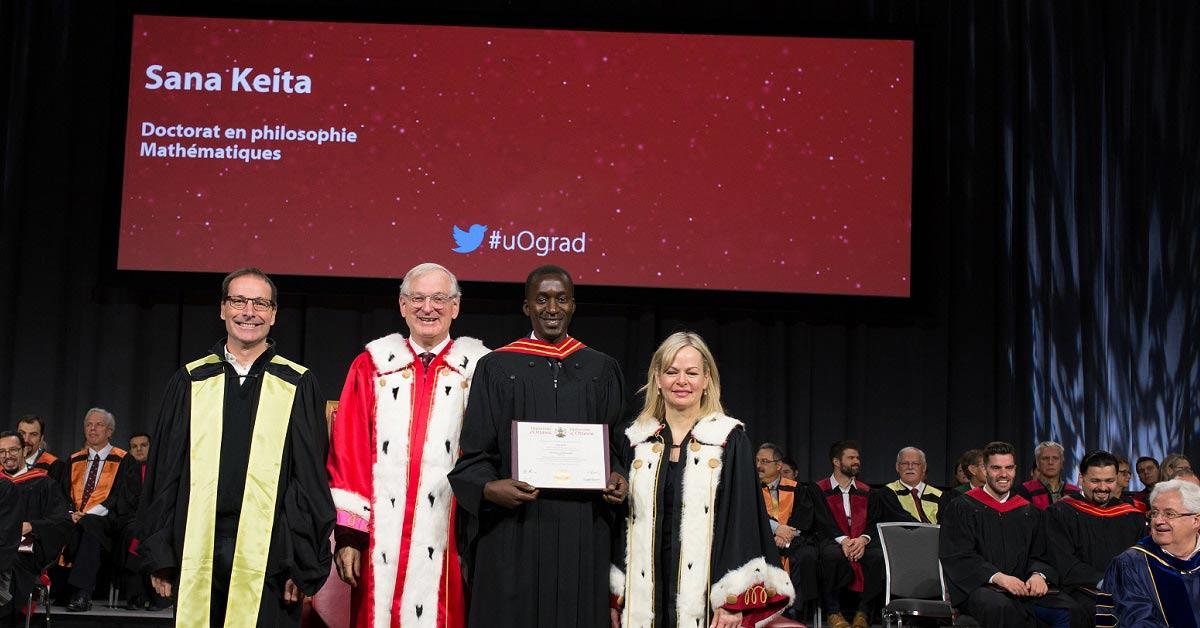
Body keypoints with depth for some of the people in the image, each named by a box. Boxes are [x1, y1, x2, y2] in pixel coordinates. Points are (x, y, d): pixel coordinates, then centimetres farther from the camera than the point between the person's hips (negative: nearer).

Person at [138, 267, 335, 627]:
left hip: (268, 555, -2)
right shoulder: (191, 382, 9)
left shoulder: (298, 387, 4)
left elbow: (312, 480, 1)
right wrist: (159, 556, 4)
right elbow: (163, 474, 9)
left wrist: (305, 565, -4)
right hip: (196, 554, 2)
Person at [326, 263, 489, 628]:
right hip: (382, 538, 1)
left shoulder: (480, 371, 3)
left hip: (451, 539, -1)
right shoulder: (372, 366, 7)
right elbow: (347, 452, 4)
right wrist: (348, 533, -3)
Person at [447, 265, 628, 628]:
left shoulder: (601, 370, 10)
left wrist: (617, 479, -6)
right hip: (514, 532, -2)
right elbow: (474, 454, 1)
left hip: (583, 529, 2)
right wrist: (489, 488, -18)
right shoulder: (497, 369, 3)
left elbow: (616, 447, 15)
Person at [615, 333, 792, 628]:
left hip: (705, 592, -3)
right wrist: (614, 595, 5)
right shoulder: (637, 440, 8)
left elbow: (743, 519, -6)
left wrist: (735, 602, -12)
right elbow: (622, 517, 10)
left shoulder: (730, 440, -2)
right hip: (646, 591, 3)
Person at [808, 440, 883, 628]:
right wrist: (843, 540, -23)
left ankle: (864, 612, -17)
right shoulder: (818, 490, 9)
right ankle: (833, 612, -21)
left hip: (862, 543, 3)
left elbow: (875, 522, 8)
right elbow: (822, 523, -5)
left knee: (879, 556, -31)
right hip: (832, 542, -3)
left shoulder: (866, 492, 21)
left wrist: (863, 540, -15)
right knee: (834, 555, -39)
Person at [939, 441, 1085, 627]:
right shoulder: (961, 508, 5)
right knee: (1001, 608, -40)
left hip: (1022, 588, 4)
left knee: (1070, 610, -24)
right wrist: (997, 577, -19)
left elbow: (1039, 556, 17)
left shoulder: (1028, 512, 21)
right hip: (978, 587, -4)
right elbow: (957, 557, -5)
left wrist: (1038, 575, -8)